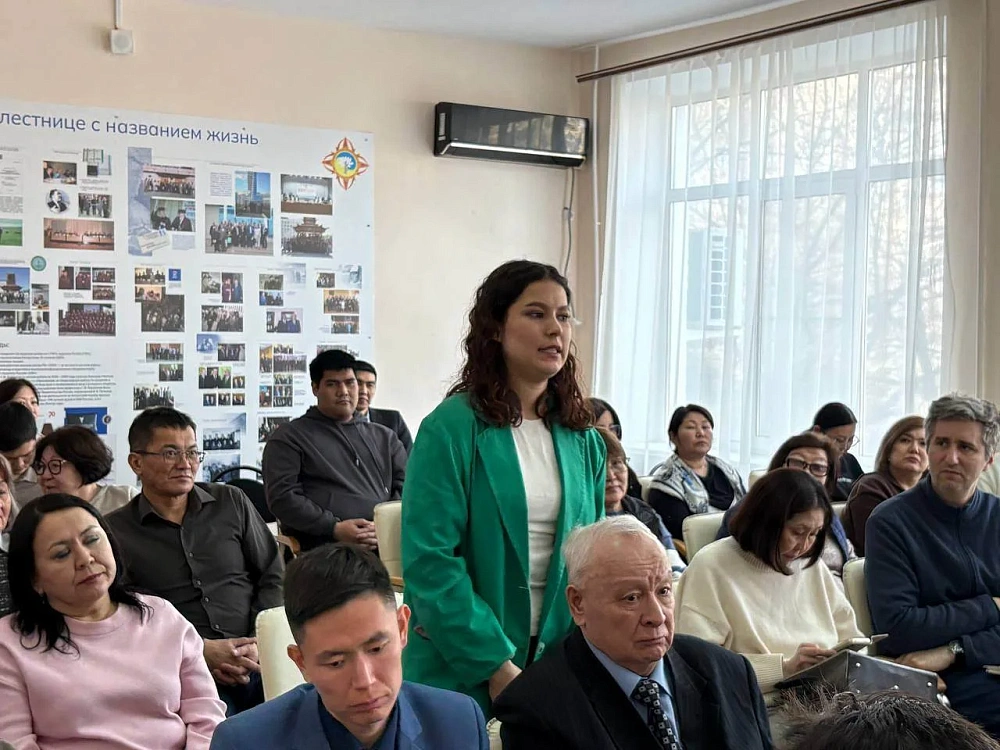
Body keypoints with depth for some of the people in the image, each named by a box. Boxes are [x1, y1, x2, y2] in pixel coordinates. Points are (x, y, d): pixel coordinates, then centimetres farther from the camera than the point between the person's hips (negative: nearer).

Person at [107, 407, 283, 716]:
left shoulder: (231, 502, 17)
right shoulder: (116, 531, 7)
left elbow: (273, 576, 16)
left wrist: (256, 644, -1)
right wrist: (202, 651, -10)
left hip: (256, 661, 3)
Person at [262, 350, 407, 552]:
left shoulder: (384, 437, 25)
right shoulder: (289, 438, 13)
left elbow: (406, 485, 16)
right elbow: (282, 496, 1)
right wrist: (335, 528, -11)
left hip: (391, 540, 4)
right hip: (329, 547, -4)